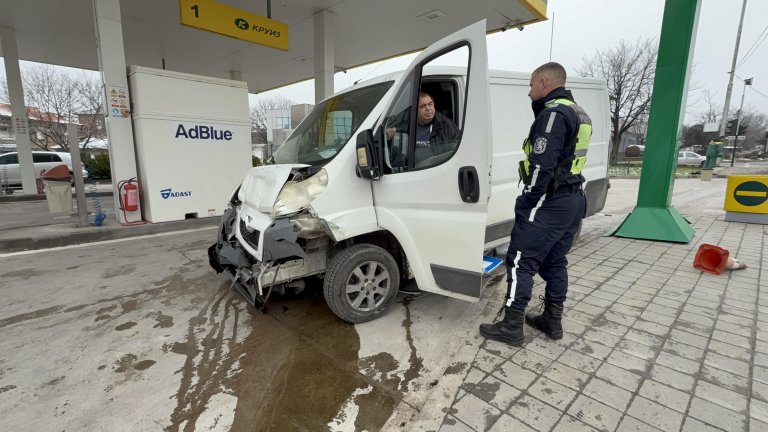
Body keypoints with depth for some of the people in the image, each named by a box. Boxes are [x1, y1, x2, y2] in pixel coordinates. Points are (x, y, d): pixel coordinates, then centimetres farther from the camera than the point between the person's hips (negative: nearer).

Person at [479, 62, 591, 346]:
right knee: (555, 262, 16)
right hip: (572, 200, 10)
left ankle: (511, 327, 5)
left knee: (521, 263, -4)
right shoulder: (578, 114, 18)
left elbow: (542, 165, -22)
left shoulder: (554, 113, -15)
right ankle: (552, 321, 27)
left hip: (549, 202, -10)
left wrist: (527, 202, -16)